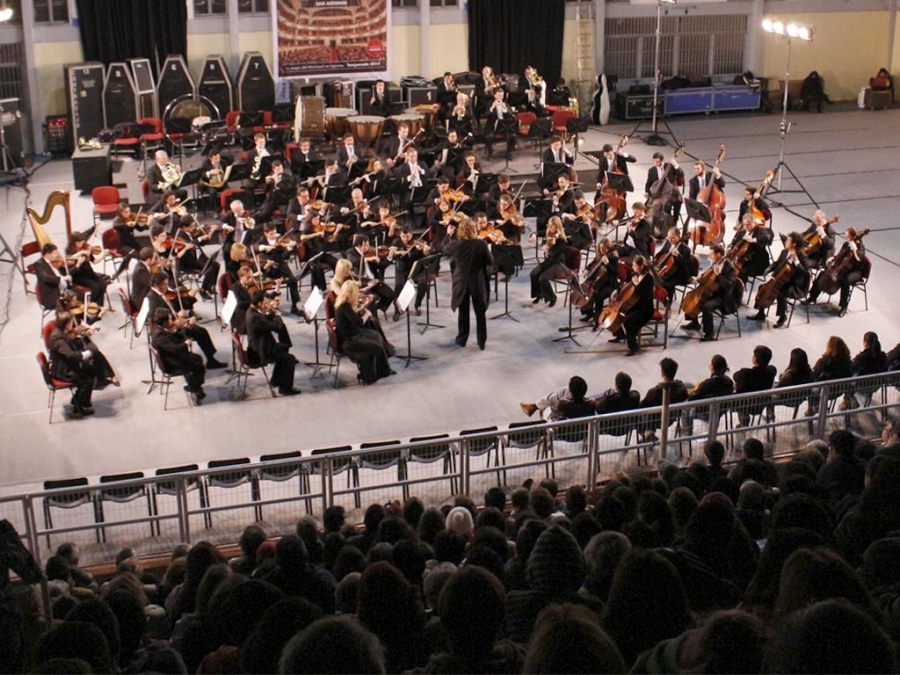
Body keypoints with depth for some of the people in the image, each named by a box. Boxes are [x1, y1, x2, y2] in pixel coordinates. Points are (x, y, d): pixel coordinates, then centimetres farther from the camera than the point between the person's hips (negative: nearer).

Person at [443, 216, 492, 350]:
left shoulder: (455, 244, -15)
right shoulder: (481, 243, -17)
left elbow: (445, 249, 8)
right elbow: (490, 261, -7)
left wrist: (449, 235, 20)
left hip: (461, 283, 1)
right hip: (478, 283, -1)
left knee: (463, 312, 17)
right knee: (480, 313, 11)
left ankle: (462, 339, 26)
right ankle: (482, 342, 15)